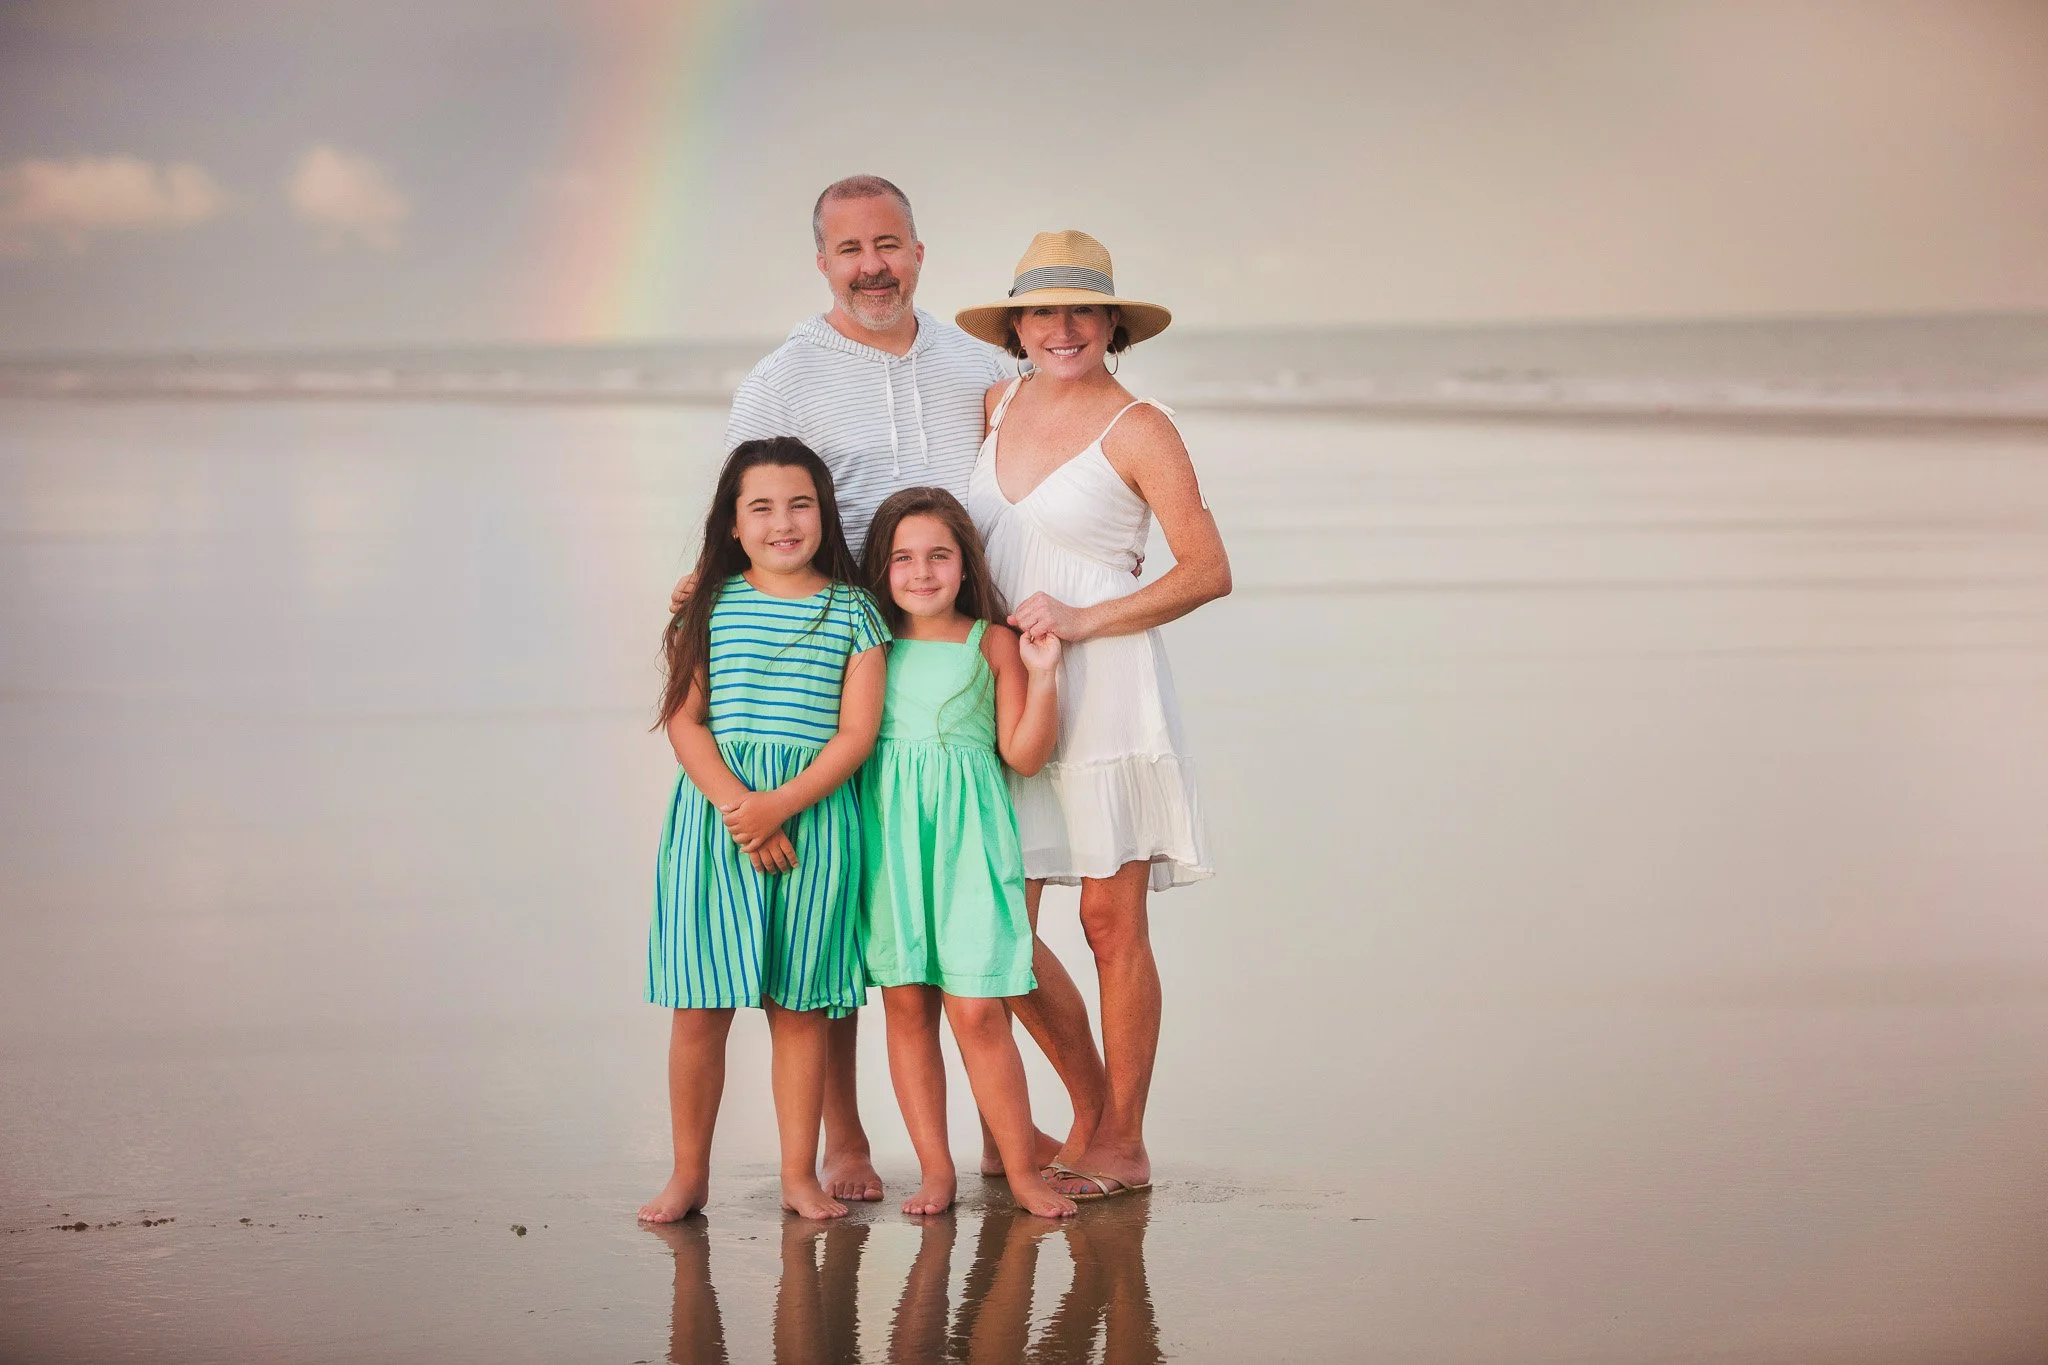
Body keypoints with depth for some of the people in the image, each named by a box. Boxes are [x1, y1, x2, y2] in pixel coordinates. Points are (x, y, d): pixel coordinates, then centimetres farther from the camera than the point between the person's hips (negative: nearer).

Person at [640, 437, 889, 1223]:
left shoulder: (852, 613, 4)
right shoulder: (710, 607, 5)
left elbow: (856, 731, -2)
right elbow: (685, 719, -1)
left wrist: (779, 806, -14)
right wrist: (736, 806, -14)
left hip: (813, 814, 0)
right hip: (712, 812, 0)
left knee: (798, 1005, 5)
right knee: (700, 1006, 0)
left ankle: (800, 1175, 12)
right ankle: (689, 1173, 11)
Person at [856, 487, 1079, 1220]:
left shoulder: (993, 645, 4)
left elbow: (1022, 753, 2)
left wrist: (1042, 674, -10)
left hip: (967, 835, -2)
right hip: (889, 833, 2)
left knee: (977, 1010, -8)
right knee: (906, 1003, 2)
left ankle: (1022, 1171, 1)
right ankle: (935, 1168, 10)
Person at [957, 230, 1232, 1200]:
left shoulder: (1137, 429, -6)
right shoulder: (998, 408, 11)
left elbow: (1209, 571, -8)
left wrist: (1083, 620, -15)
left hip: (1106, 692, -5)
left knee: (1111, 922, -2)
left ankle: (1122, 1141, 8)